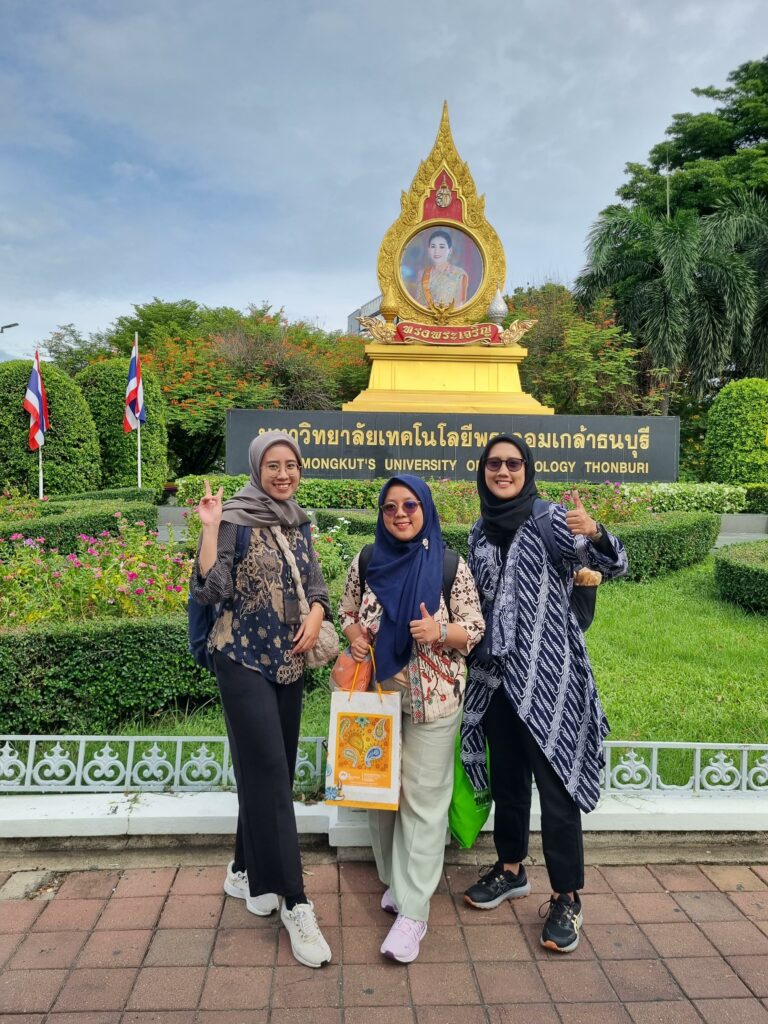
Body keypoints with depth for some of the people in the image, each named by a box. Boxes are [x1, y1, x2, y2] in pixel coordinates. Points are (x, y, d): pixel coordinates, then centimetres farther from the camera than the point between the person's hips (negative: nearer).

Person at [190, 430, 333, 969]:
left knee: (271, 771, 15)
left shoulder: (299, 521, 8)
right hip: (244, 660, -6)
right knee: (269, 773, -5)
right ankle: (294, 903, 4)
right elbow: (211, 591, -19)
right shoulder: (235, 519, -11)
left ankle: (247, 873, 34)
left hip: (289, 661, 7)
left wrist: (316, 615, -4)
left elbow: (314, 580, 14)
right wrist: (210, 528, -25)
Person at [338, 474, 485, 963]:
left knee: (423, 798, -1)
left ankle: (413, 910, 8)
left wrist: (440, 632, -23)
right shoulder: (366, 564, 1)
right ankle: (395, 879, 36)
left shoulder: (451, 566, -8)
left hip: (433, 699, -3)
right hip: (378, 693, 4)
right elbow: (347, 613, 13)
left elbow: (475, 628, -4)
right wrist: (356, 637, -8)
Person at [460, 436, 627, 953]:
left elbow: (614, 566, -17)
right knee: (506, 775, 17)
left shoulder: (552, 519, -8)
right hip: (496, 673, 6)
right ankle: (511, 869, 36)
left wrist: (595, 533, -37)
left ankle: (567, 897, 17)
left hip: (548, 672, -5)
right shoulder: (480, 532, 8)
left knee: (555, 780, 1)